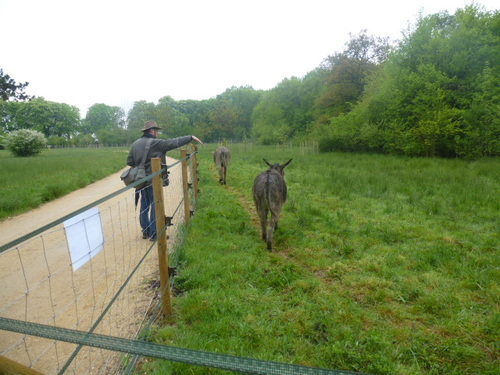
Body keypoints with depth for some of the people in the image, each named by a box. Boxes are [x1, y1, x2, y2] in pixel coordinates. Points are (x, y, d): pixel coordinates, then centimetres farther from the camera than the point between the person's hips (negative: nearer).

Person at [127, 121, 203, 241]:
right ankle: (154, 234, 7)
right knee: (155, 206, 1)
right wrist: (191, 137, -8)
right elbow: (174, 142, -14)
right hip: (153, 181, -7)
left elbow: (129, 162, 10)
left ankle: (145, 231, 26)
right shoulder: (155, 143, -14)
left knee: (144, 206, 16)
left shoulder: (135, 144, 8)